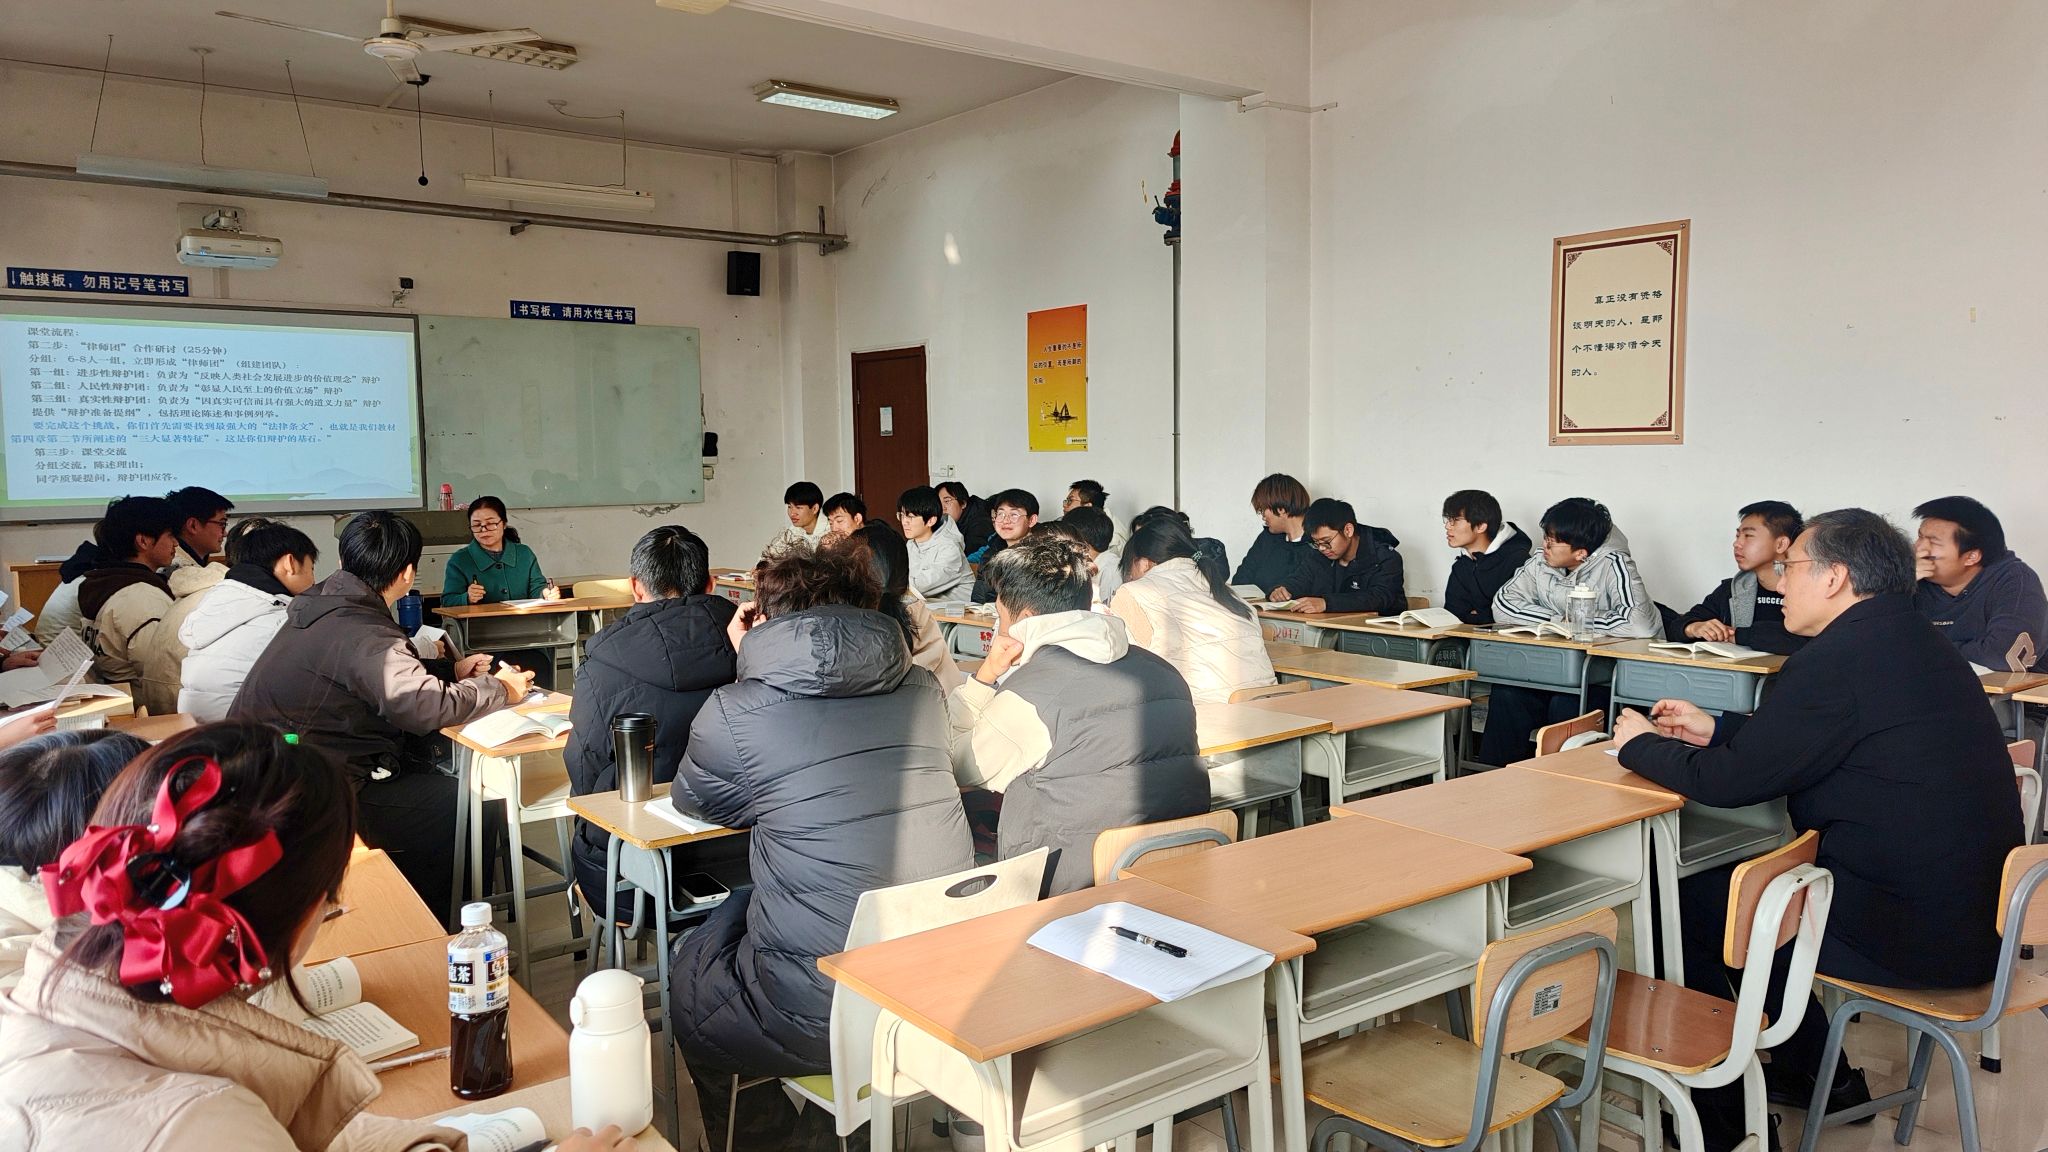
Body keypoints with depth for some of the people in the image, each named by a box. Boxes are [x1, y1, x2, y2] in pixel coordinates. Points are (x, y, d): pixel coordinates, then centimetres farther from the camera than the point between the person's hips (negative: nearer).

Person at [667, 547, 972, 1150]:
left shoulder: (734, 713, -12)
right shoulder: (922, 689, 2)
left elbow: (695, 799, 11)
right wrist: (758, 669, 22)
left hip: (823, 1017, -5)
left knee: (692, 961, 25)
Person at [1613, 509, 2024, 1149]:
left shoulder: (1839, 658, -21)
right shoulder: (1911, 640, 9)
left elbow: (1726, 782, -17)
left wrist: (1640, 745, 0)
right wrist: (1713, 730, 23)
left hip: (1914, 934, -9)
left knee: (1685, 904, 3)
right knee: (1744, 880, 22)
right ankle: (1819, 1076, 31)